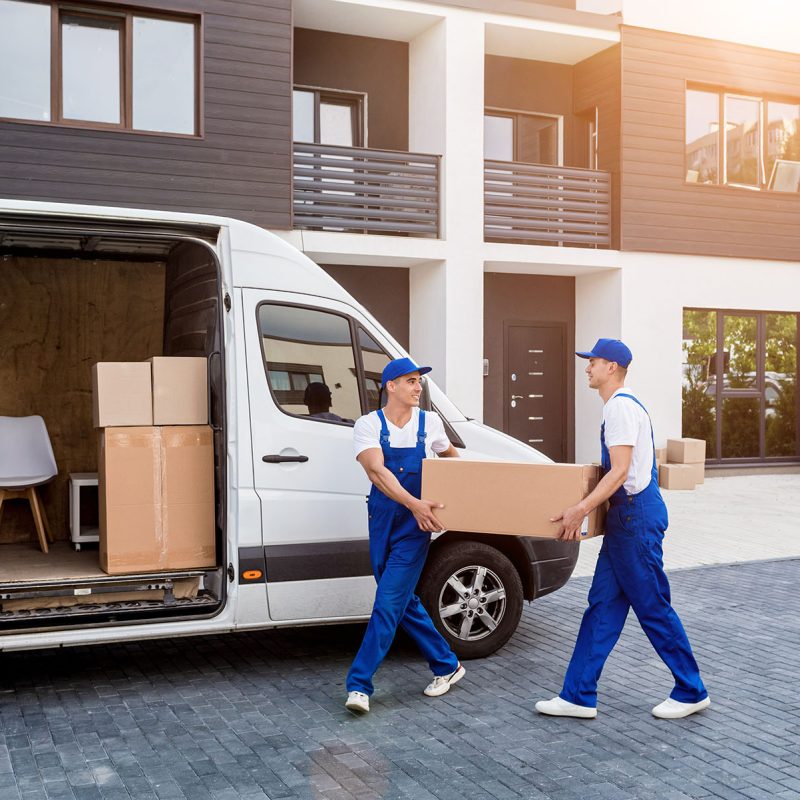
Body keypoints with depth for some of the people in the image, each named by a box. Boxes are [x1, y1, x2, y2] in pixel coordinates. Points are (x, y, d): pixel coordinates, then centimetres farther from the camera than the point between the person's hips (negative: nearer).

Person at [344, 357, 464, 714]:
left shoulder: (429, 423, 1)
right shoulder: (368, 425, -6)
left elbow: (449, 455, 24)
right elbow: (377, 472, -22)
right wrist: (414, 503, -35)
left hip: (416, 527, -1)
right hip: (382, 523, 2)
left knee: (389, 602, -9)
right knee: (405, 602, 12)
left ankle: (359, 684, -4)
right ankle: (447, 666, 30)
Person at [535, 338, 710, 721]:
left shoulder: (621, 406, -16)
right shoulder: (622, 404, 16)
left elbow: (620, 471, -22)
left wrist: (581, 509, -25)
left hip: (637, 516, -11)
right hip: (626, 516, 11)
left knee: (653, 607, 0)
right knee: (602, 606, 9)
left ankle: (691, 692, 16)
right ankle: (579, 696, 13)